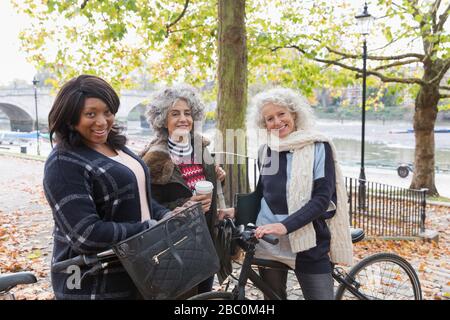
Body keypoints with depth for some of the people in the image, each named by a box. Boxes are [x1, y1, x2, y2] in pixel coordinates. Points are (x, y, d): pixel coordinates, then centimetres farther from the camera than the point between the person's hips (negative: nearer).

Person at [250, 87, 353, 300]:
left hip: (307, 243, -4)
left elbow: (322, 198, -14)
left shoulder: (319, 147, -5)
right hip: (268, 241, 4)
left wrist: (285, 225, -25)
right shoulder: (265, 151, 8)